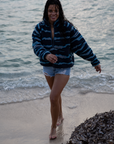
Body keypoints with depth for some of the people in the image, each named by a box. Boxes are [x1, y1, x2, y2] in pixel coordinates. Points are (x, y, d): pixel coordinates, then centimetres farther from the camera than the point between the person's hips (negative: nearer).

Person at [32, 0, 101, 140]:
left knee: (53, 97, -12)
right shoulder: (40, 28, -7)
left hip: (64, 67, -3)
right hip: (48, 66, 4)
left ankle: (53, 127, 8)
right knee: (56, 94, 23)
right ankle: (60, 116, 50)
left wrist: (95, 61, -6)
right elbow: (36, 45, -19)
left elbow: (81, 44, -10)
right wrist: (46, 55, -41)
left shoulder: (67, 27, -14)